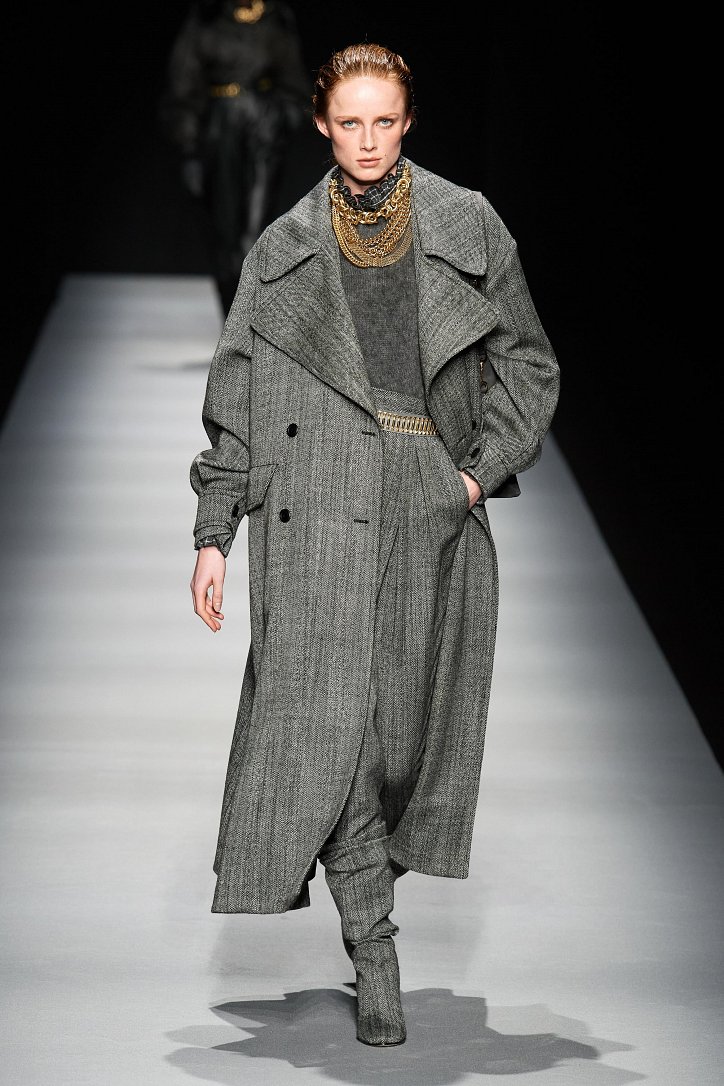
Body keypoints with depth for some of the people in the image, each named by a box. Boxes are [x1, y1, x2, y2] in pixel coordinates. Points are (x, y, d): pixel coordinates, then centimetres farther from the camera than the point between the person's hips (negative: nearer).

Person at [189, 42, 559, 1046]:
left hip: (434, 512, 2)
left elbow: (529, 363, 14)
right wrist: (213, 533, 5)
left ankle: (370, 872, 30)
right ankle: (373, 951, -10)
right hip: (319, 507, -1)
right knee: (325, 716, -12)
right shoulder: (284, 250, 8)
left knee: (409, 717, 5)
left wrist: (484, 468, 0)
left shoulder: (466, 227, 9)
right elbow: (234, 400, 10)